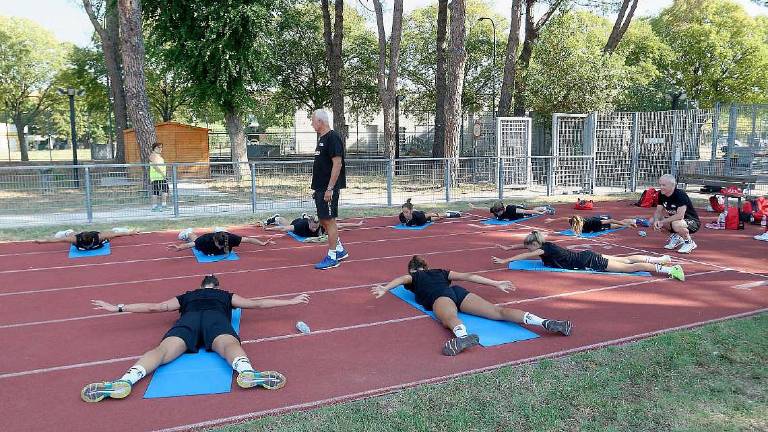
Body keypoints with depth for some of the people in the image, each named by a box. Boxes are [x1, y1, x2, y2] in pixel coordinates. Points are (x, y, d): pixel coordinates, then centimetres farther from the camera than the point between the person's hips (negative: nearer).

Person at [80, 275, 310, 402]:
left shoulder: (185, 297, 40)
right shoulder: (226, 295, 38)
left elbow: (154, 307, 37)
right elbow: (257, 304, 36)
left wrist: (117, 308, 46)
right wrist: (291, 301, 41)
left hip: (188, 319, 1)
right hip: (216, 318, -1)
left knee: (163, 350, -20)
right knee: (229, 344, -29)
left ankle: (125, 381, -47)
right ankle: (247, 372, -62)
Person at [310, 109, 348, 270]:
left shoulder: (333, 137, -14)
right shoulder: (322, 138, 16)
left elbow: (337, 164, -20)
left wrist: (330, 188, -22)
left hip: (328, 189, -10)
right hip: (320, 188, 10)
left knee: (329, 220, -4)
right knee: (324, 220, 14)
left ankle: (332, 257, 5)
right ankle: (340, 250, 26)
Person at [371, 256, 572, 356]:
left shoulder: (412, 277, 30)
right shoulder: (440, 272, 39)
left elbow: (400, 279, 7)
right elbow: (468, 276, 34)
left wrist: (384, 288, -10)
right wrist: (497, 284, 36)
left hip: (439, 297, -4)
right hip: (459, 292, 4)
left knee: (450, 319, -37)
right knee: (498, 311, -12)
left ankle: (463, 336, -74)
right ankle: (546, 322, -31)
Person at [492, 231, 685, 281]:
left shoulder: (546, 249, -18)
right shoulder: (544, 245, 5)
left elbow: (526, 255, -25)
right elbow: (526, 245, 20)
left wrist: (505, 260, -24)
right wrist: (509, 247, 24)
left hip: (588, 261, -8)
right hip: (586, 256, 8)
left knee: (627, 267, -10)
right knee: (626, 259, 16)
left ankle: (668, 269, -11)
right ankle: (660, 259, 22)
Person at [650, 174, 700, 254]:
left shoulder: (680, 195, -26)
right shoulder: (661, 195, -5)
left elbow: (680, 215, -35)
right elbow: (658, 211, 1)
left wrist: (663, 222, -29)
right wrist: (656, 220, -21)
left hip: (692, 221, -8)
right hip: (674, 220, 8)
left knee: (676, 224, -40)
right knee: (652, 220, -7)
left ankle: (689, 242, -9)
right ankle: (675, 237, 9)